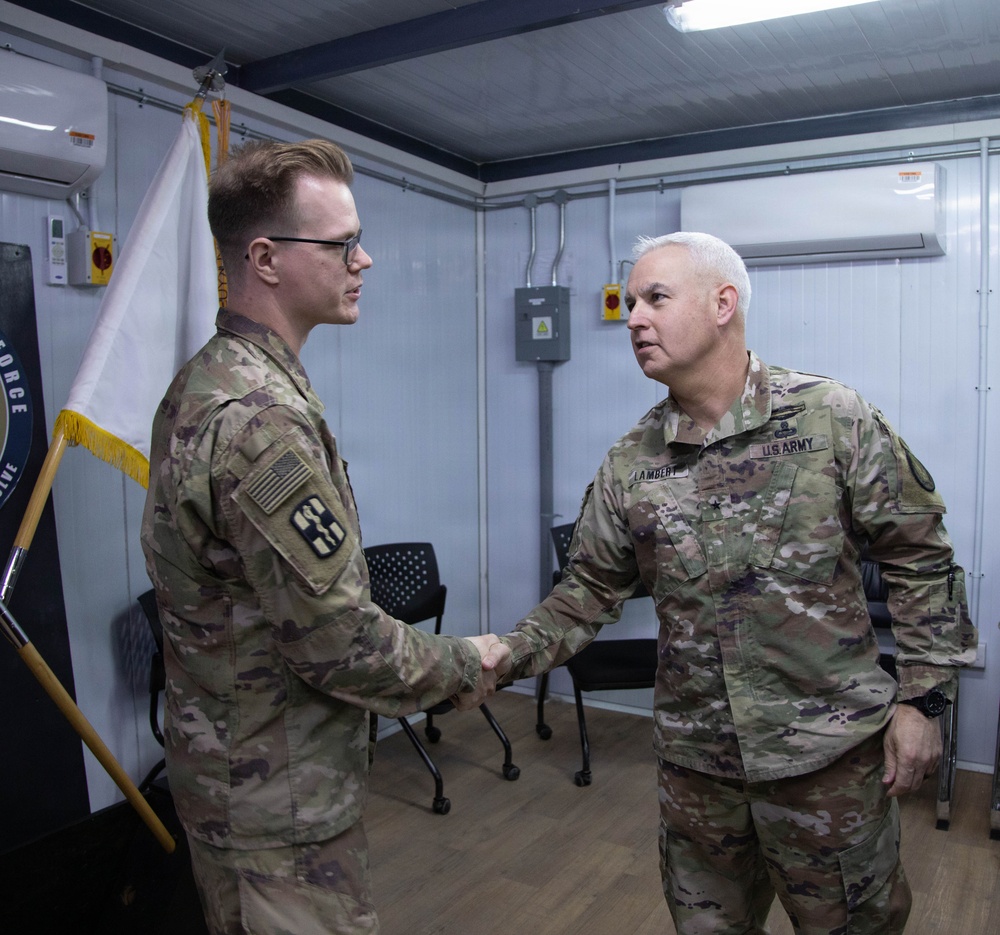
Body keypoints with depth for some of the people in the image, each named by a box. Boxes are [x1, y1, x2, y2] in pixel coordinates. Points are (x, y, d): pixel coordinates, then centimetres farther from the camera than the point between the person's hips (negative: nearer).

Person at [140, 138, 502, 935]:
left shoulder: (206, 383, 4)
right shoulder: (261, 419, -28)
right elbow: (336, 641, -25)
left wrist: (428, 663, 9)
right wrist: (462, 666, -7)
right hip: (280, 799, -9)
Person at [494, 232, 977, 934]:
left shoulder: (835, 420, -10)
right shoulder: (629, 464, -1)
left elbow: (920, 559, -4)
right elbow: (590, 590, 5)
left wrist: (922, 699, -6)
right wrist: (511, 655, -9)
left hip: (830, 752, -3)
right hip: (694, 761, 3)